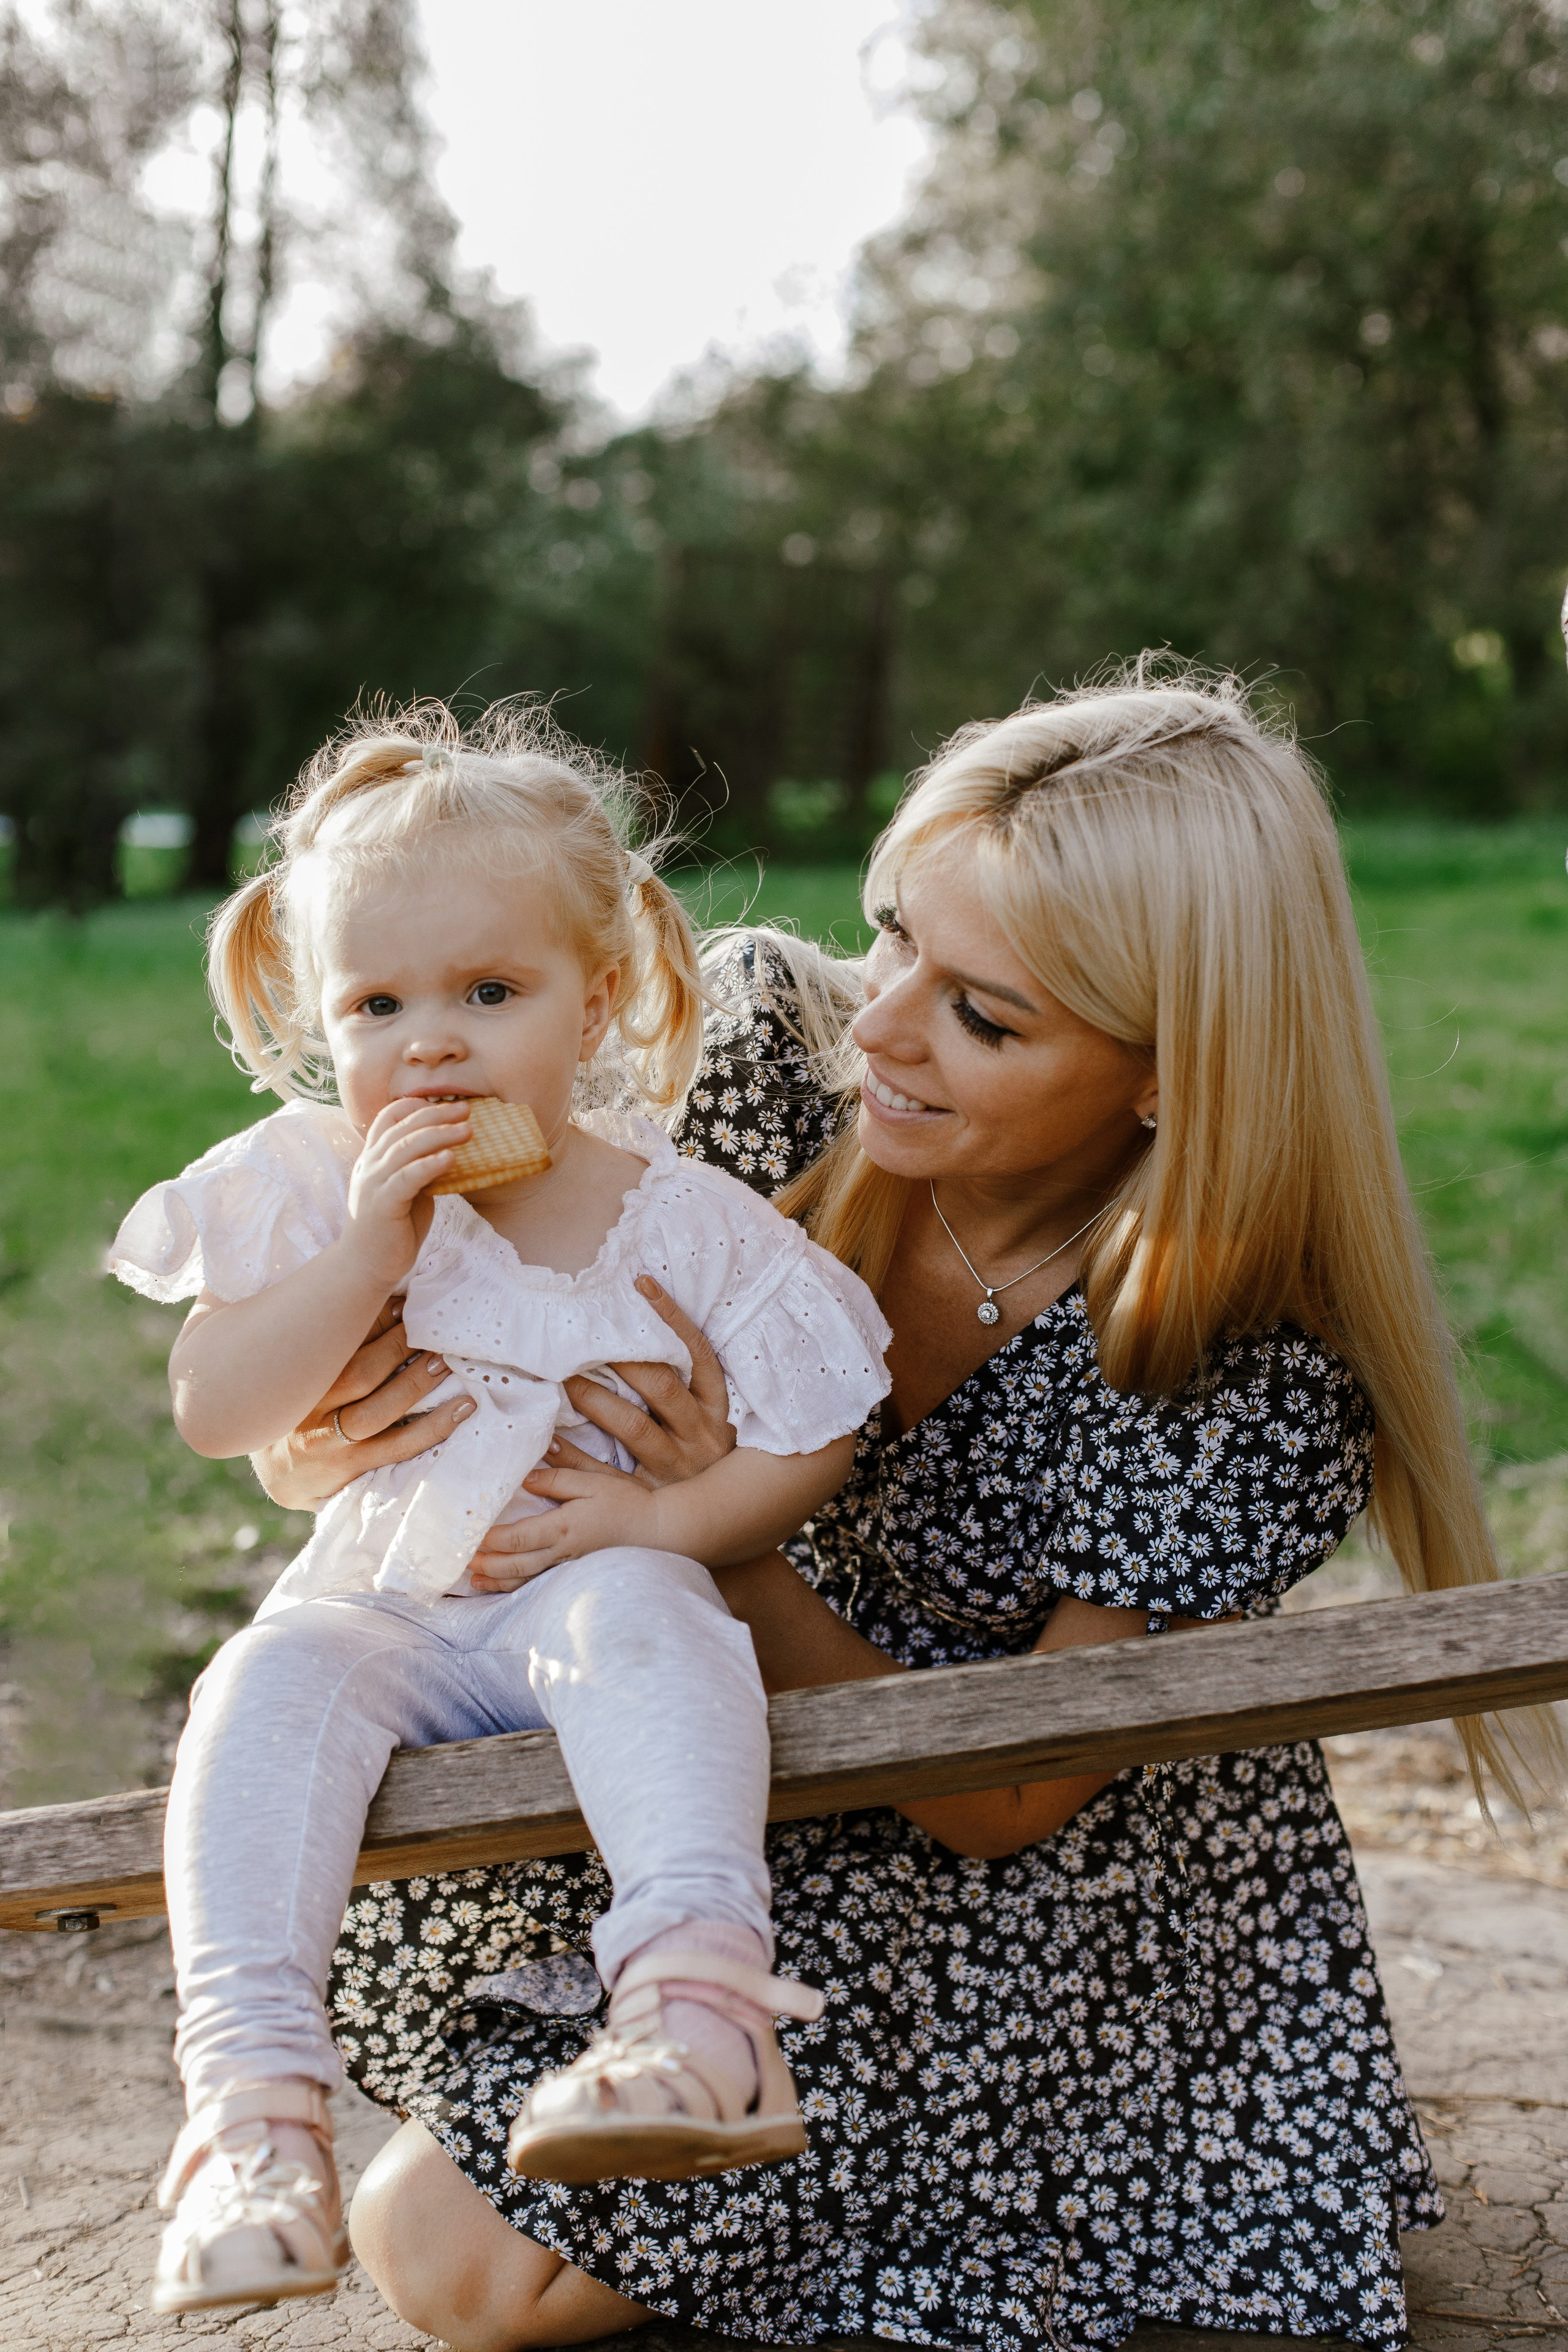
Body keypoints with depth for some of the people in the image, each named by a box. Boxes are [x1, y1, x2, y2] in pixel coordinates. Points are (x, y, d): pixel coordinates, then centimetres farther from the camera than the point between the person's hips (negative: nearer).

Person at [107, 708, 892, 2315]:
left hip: (594, 1594, -2)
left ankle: (703, 2005, -49)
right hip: (385, 1608, 2)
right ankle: (255, 2102, -35)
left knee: (639, 1614, -35)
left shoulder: (678, 1218, -4)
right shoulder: (308, 1188, 1)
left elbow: (812, 1440, -1)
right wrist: (370, 1247, -18)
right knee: (271, 1680, -29)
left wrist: (667, 1517, -19)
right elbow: (212, 1413, -8)